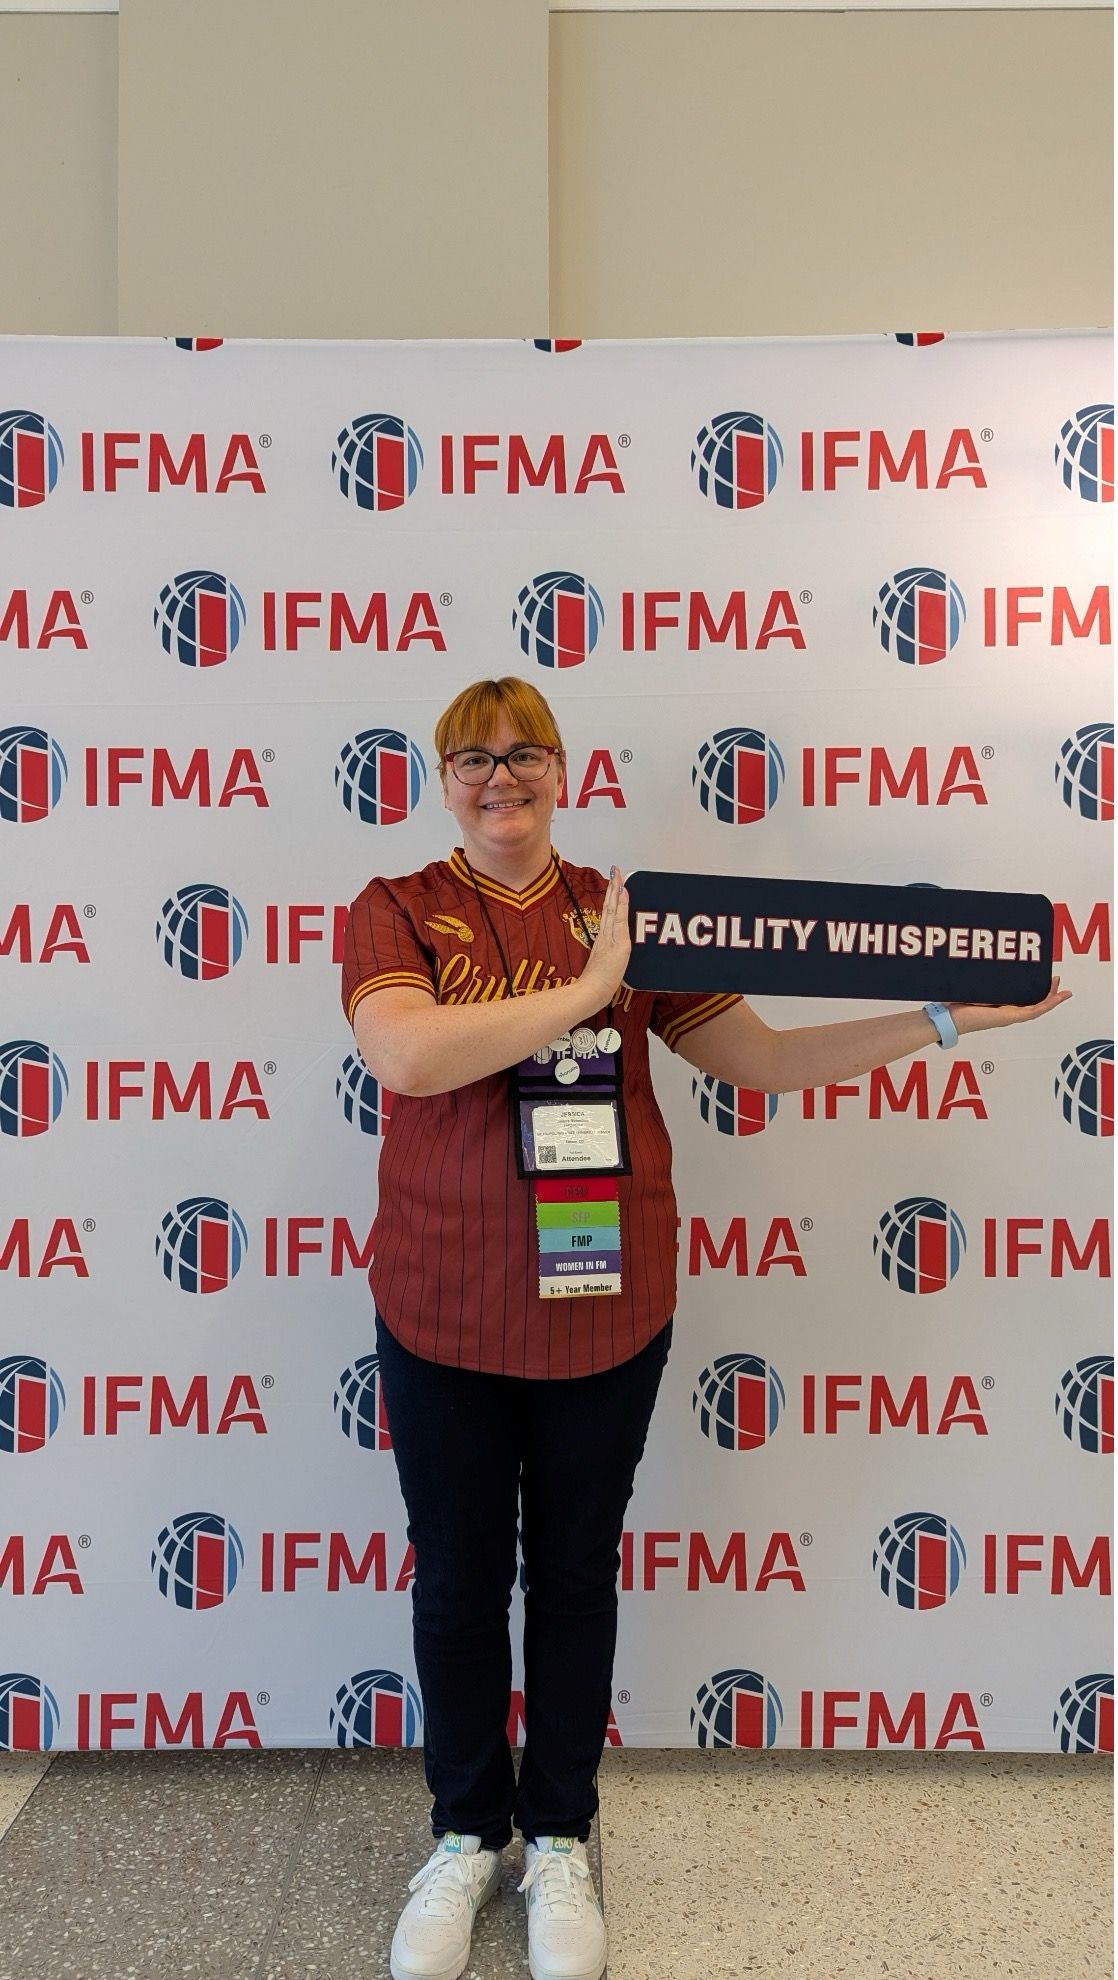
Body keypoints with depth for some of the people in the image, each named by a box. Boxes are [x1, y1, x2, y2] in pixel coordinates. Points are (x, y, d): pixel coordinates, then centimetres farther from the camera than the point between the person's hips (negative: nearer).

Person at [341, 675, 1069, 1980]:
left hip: (605, 1310, 1)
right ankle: (465, 1835, 38)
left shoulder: (627, 913, 2)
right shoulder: (394, 913, -3)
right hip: (443, 1314, -1)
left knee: (576, 1575, 16)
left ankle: (560, 1838, 39)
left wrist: (935, 1021, -4)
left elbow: (763, 1058, 2)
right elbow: (405, 1053, -23)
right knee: (457, 1583, 14)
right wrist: (588, 987, -24)